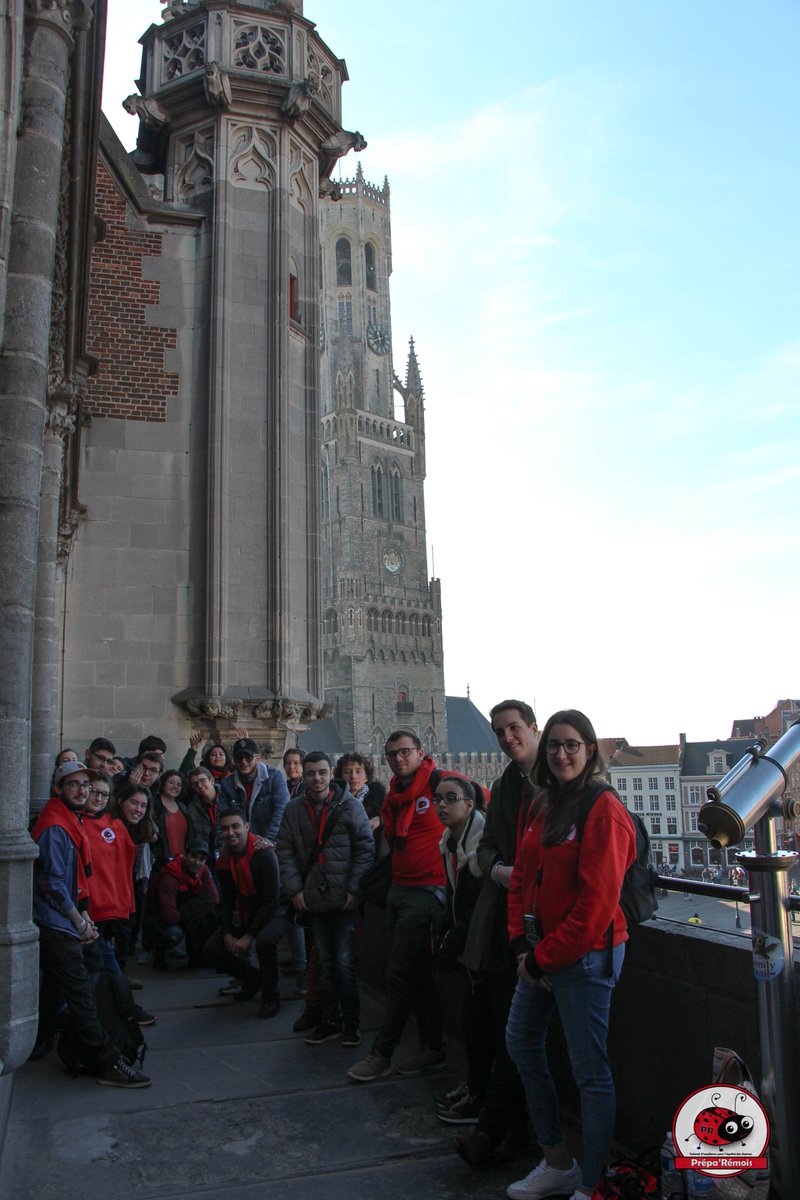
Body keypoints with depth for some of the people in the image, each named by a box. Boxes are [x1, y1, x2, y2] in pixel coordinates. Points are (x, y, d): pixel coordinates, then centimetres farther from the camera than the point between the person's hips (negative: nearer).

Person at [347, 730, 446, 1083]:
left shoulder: (439, 782, -12)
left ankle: (381, 1053, 9)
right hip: (399, 891, 8)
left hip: (426, 892, -8)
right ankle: (432, 1049, 23)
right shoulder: (392, 796, 13)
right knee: (418, 975, 13)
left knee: (401, 975, -2)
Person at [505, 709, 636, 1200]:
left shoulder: (604, 809, -15)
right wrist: (522, 944, 0)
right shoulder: (547, 806, 11)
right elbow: (522, 878, 12)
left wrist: (544, 956, -15)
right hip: (541, 953, 10)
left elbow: (597, 902, -21)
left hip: (585, 954, -9)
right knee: (522, 1044, 18)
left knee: (590, 1069, 1)